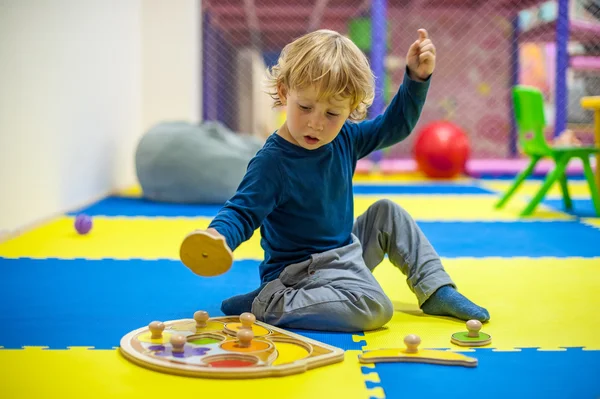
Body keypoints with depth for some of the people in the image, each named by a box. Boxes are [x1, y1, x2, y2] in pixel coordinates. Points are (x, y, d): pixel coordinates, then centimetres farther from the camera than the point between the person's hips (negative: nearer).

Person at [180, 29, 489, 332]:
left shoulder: (345, 139, -1)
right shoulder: (272, 162, -22)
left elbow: (395, 125, 12)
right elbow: (242, 211, -23)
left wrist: (417, 78, 0)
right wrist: (219, 235, -45)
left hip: (347, 250, 9)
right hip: (301, 270, -9)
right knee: (375, 308, -28)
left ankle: (437, 291, 19)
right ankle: (265, 304, -20)